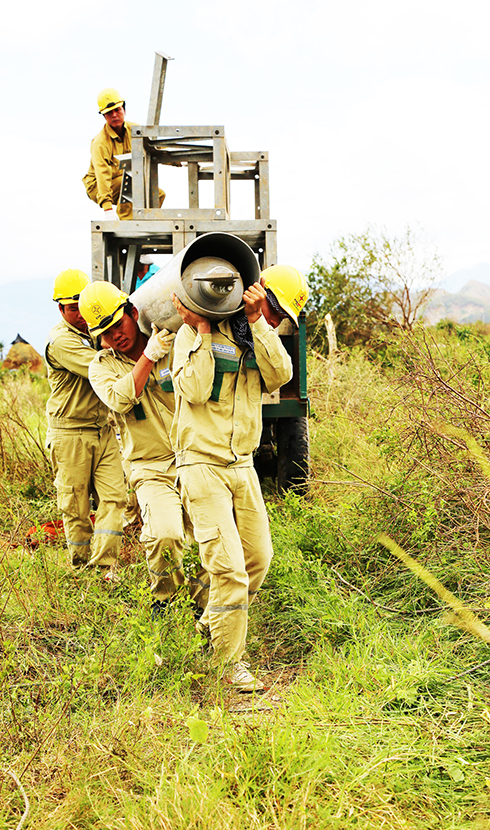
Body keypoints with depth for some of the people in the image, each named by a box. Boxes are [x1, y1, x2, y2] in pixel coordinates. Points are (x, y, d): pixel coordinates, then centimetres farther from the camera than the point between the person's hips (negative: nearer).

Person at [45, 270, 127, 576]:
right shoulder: (61, 340, -13)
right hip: (70, 433, -6)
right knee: (75, 506, 3)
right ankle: (81, 568, 17)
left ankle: (104, 563, -6)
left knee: (113, 496, -6)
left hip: (104, 430, 6)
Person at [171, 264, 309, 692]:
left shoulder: (258, 337, 11)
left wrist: (256, 320, -17)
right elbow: (194, 390, -22)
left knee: (258, 557, 12)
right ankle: (231, 662, 0)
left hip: (243, 465, 7)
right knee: (229, 565, -11)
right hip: (203, 464, -7)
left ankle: (216, 621, 35)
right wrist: (202, 330, -18)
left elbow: (279, 375, -10)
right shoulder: (195, 333, -8)